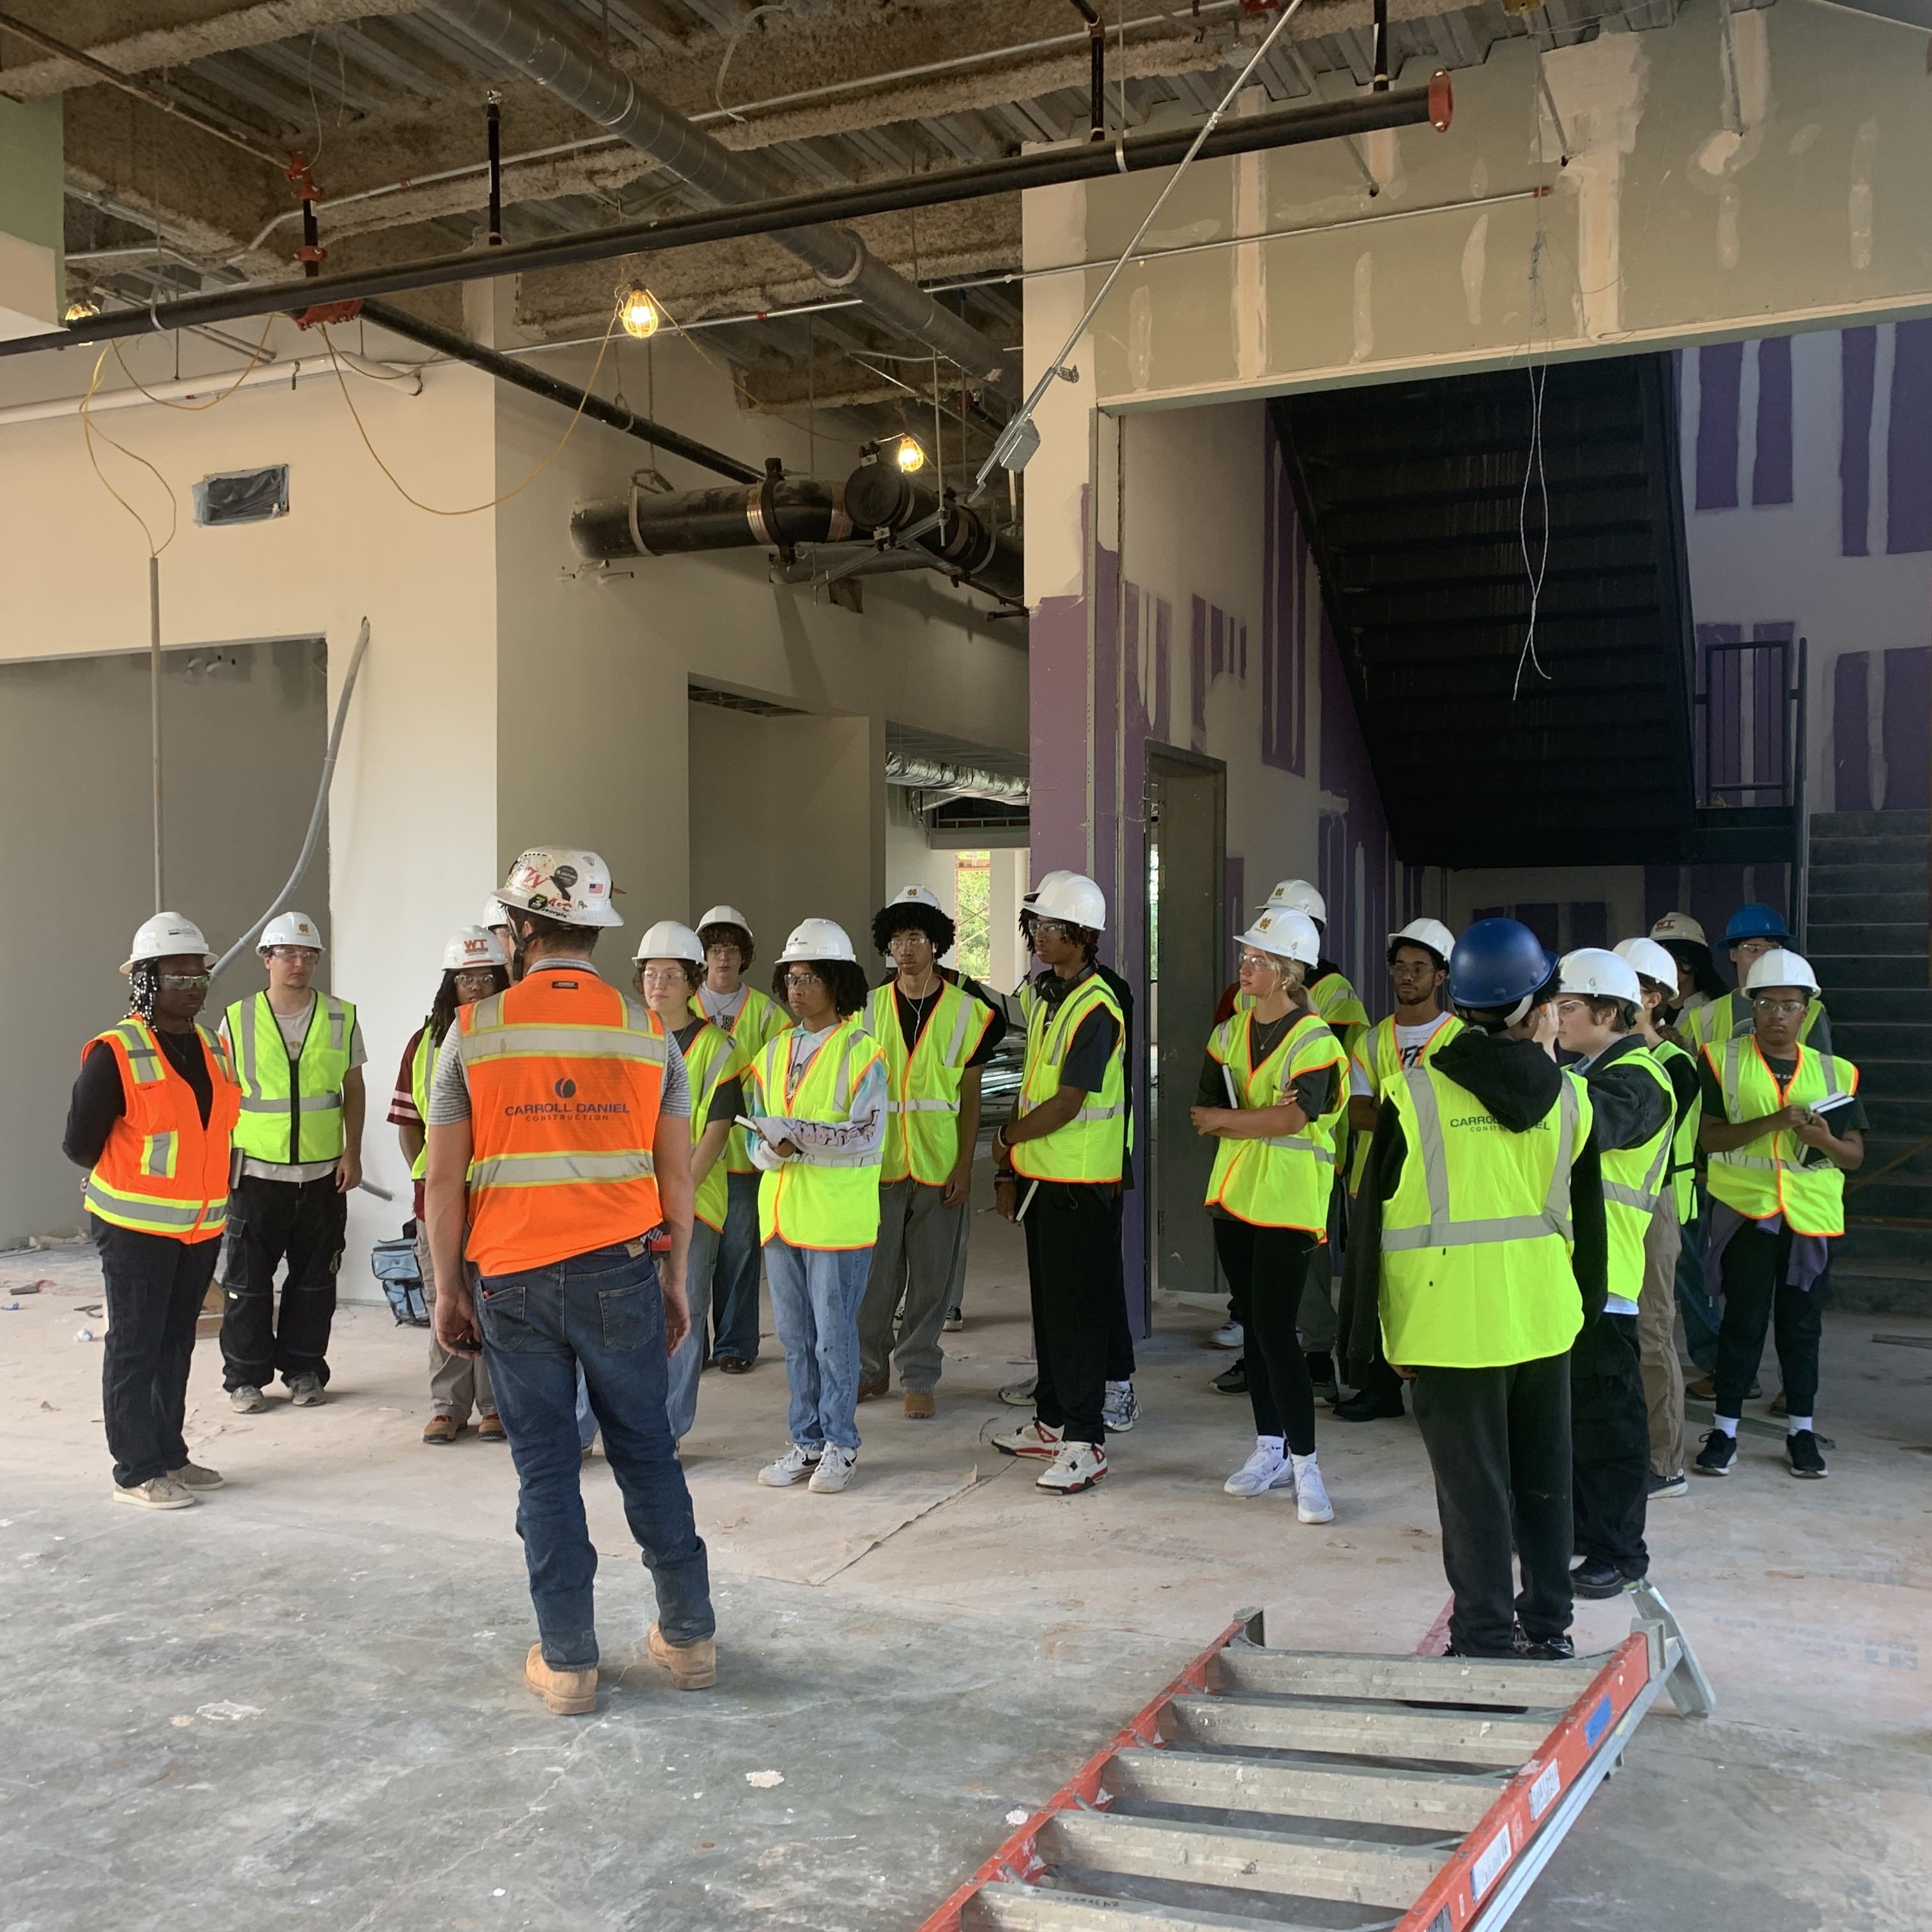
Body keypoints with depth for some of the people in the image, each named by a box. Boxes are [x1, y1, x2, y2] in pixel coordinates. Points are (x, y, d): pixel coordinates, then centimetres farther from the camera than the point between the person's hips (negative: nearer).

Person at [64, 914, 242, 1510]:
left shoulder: (213, 1048, 7)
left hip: (202, 1226, 7)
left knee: (177, 1344, 15)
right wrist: (134, 1182, 4)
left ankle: (170, 1456, 26)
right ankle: (136, 1472, 9)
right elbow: (79, 1143, -9)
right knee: (135, 1348, 1)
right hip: (137, 1229, -7)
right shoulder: (115, 1054, -13)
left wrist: (202, 1185, 10)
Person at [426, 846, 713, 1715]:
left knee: (545, 1466, 8)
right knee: (646, 1452, 13)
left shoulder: (475, 1030, -4)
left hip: (514, 1281, -1)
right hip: (621, 1274, 1)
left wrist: (448, 1288, 7)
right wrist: (675, 1281, 12)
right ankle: (689, 1636, 22)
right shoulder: (647, 1032, 0)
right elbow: (675, 1173, 2)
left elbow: (445, 1180, -3)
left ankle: (567, 1661, 16)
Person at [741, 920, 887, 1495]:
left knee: (834, 1334, 1)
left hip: (838, 1214, -6)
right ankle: (806, 1441, 24)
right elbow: (757, 1131, 12)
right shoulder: (774, 1051, 12)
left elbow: (868, 1135, -16)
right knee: (794, 1334, 12)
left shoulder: (860, 1050, -6)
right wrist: (771, 1149, -11)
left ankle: (839, 1445, 14)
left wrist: (799, 1134, -24)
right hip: (780, 1209, 6)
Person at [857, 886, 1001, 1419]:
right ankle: (870, 1369, 22)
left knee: (931, 1277, 5)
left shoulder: (967, 1011, 1)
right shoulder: (869, 1008, 5)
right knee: (875, 1274, 5)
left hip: (939, 1167, -1)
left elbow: (970, 1096, 2)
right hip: (878, 1163, 1)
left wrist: (965, 1166, -4)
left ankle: (917, 1378, 17)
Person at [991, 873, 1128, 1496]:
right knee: (1047, 1303, 16)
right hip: (1039, 1176, 9)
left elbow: (1065, 1106, -21)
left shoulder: (1095, 1007, -17)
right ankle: (1051, 1421, 28)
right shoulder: (1044, 997, 12)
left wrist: (1006, 1138, -6)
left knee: (1079, 1311, -4)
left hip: (1082, 1183, -9)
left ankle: (1085, 1443, 2)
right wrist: (1008, 1171, 13)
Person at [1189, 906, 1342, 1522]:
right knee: (1252, 1326, 12)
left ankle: (1304, 1465, -1)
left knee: (1276, 1331, -10)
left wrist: (1224, 1119, -10)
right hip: (1234, 1192, 6)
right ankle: (1270, 1450, 24)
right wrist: (1260, 1118, -15)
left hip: (1289, 1201, -6)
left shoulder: (1315, 1041, -10)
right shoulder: (1230, 1033, 10)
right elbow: (1205, 1113, 3)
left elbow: (1293, 1118, -22)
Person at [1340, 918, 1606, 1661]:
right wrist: (1586, 1307, 24)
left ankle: (1486, 1640, 10)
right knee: (1544, 1481, 17)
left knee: (1473, 1489, 4)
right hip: (1546, 1320, 4)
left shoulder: (1415, 1096, -10)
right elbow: (1588, 1216, 11)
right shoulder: (1568, 1097, 1)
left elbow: (1374, 1222, -6)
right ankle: (1548, 1627, 29)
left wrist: (1366, 1334, 2)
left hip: (1454, 1328, -4)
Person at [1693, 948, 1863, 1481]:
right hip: (1744, 1208, -2)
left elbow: (1855, 1156, 6)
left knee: (1802, 1322, 9)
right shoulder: (1722, 1060, 1)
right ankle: (1724, 1428, 13)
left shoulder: (1835, 1072, 8)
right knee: (1744, 1319, 2)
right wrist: (1773, 1122, -21)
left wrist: (1825, 1139, -15)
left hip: (1811, 1214, 2)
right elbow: (1710, 1136, -9)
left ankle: (1801, 1430, 22)